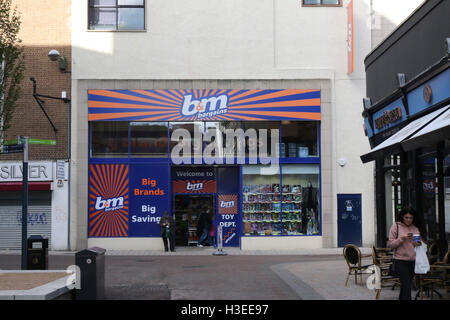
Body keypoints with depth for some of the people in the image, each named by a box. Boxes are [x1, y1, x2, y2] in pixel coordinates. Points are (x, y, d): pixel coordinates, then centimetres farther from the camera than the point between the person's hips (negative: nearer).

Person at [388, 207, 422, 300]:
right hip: (400, 261, -5)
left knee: (405, 285, 13)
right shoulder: (396, 226, -2)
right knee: (407, 286, -11)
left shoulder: (415, 228, 10)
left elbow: (418, 243, 20)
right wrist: (402, 238, -17)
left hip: (413, 261, 5)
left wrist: (418, 244, -3)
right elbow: (391, 245, -4)